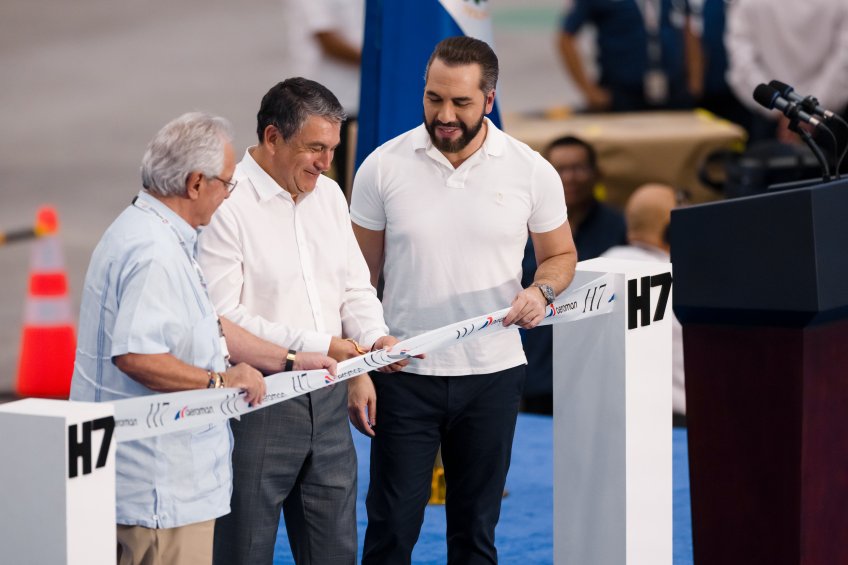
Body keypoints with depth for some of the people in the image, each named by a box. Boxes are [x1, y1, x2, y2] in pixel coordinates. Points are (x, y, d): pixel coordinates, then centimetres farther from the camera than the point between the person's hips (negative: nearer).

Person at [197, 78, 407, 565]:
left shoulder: (328, 195, 10)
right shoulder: (227, 205, -14)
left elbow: (356, 288, 16)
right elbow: (222, 318, -19)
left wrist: (375, 336, -5)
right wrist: (313, 345, -20)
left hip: (327, 401, 7)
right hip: (257, 405, -7)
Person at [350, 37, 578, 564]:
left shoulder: (531, 171, -3)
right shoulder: (384, 166, -4)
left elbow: (560, 254, 11)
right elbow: (360, 277, 2)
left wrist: (541, 291, -12)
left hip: (492, 377, 1)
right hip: (404, 376, -1)